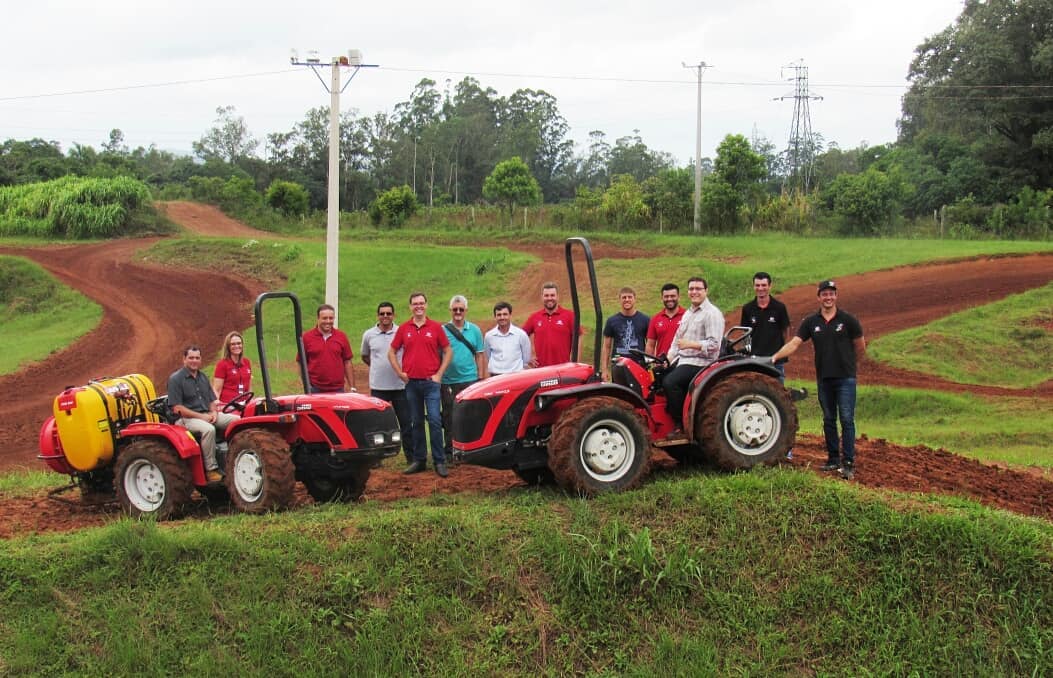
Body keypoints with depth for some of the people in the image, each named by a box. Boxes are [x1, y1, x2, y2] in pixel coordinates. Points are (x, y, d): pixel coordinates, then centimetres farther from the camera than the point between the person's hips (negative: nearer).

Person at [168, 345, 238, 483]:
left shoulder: (203, 377, 18)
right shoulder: (175, 379, -5)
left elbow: (212, 400, 22)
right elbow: (177, 408, -12)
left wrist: (214, 412, -3)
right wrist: (201, 416, -17)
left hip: (207, 415, 7)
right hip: (187, 418, -7)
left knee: (237, 420, -13)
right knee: (208, 429, -38)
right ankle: (211, 469, -31)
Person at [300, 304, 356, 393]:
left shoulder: (341, 337, 6)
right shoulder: (307, 337, -1)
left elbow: (347, 363, 8)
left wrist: (352, 387, 5)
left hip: (338, 389, 2)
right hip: (315, 389, -2)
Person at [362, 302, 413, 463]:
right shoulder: (369, 335, 5)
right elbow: (364, 356, 21)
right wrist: (379, 367, 13)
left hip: (400, 385, -1)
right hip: (378, 387, 1)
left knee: (406, 423, 2)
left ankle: (411, 457, 8)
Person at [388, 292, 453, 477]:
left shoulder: (435, 327, 2)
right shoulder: (404, 329, 7)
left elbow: (448, 351, 5)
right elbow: (391, 352, 13)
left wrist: (439, 374, -3)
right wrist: (400, 373, 3)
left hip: (430, 381, -3)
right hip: (411, 382, 3)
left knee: (435, 420, -8)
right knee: (416, 422, 9)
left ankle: (439, 461, -5)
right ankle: (419, 460, 15)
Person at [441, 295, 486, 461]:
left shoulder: (474, 330, 8)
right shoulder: (442, 330, 2)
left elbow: (479, 356, 9)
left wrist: (481, 379, 4)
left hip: (469, 380, 1)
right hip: (448, 382, -1)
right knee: (449, 418, 4)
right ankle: (450, 452, 11)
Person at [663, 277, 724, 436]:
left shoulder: (712, 314, -8)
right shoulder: (687, 313, 21)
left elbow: (714, 345, -17)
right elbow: (677, 339, 25)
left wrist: (691, 344, -26)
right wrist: (668, 359, 11)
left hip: (700, 363, -9)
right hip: (682, 361, 9)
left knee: (670, 382, -29)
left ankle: (681, 425, -20)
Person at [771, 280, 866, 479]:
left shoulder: (847, 320, -3)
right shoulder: (811, 322, 4)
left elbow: (860, 347, 6)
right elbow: (794, 343, -3)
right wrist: (775, 356, -17)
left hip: (845, 378, -4)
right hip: (823, 378, 4)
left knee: (847, 419, -8)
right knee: (829, 420, 10)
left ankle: (848, 463, -8)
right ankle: (833, 459, 19)